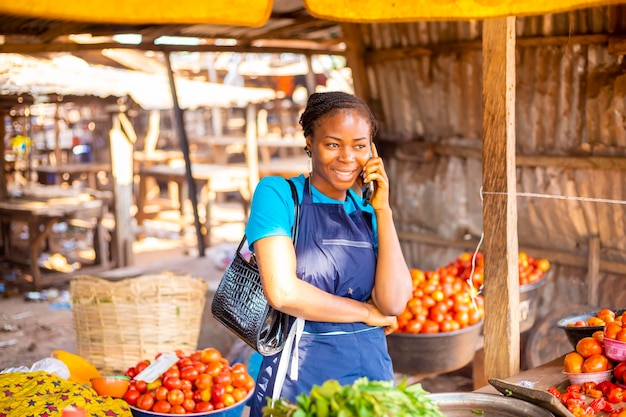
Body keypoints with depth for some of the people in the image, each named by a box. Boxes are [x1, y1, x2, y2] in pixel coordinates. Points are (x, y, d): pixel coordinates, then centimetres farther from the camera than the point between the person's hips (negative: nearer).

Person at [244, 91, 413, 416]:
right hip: (299, 377, -4)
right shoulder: (277, 193, -8)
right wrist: (367, 313, -7)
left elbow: (393, 303, -6)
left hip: (371, 368, 4)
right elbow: (283, 292, -18)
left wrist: (382, 209, -8)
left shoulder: (367, 211, 5)